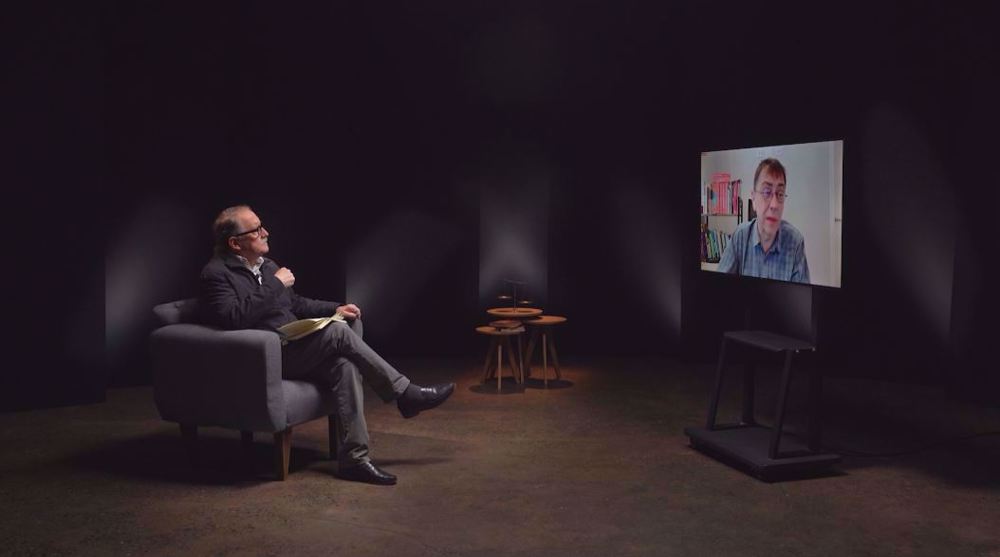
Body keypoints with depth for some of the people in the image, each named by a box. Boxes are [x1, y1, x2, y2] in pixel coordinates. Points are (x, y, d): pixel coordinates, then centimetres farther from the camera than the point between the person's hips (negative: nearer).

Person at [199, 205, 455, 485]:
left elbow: (296, 304, 26)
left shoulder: (266, 265, 18)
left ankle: (353, 457, -25)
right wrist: (275, 284, -18)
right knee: (338, 331, -24)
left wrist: (335, 308, 9)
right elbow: (235, 318, -24)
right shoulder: (216, 274, -7)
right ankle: (405, 393, -14)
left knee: (345, 364, -22)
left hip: (293, 350, 8)